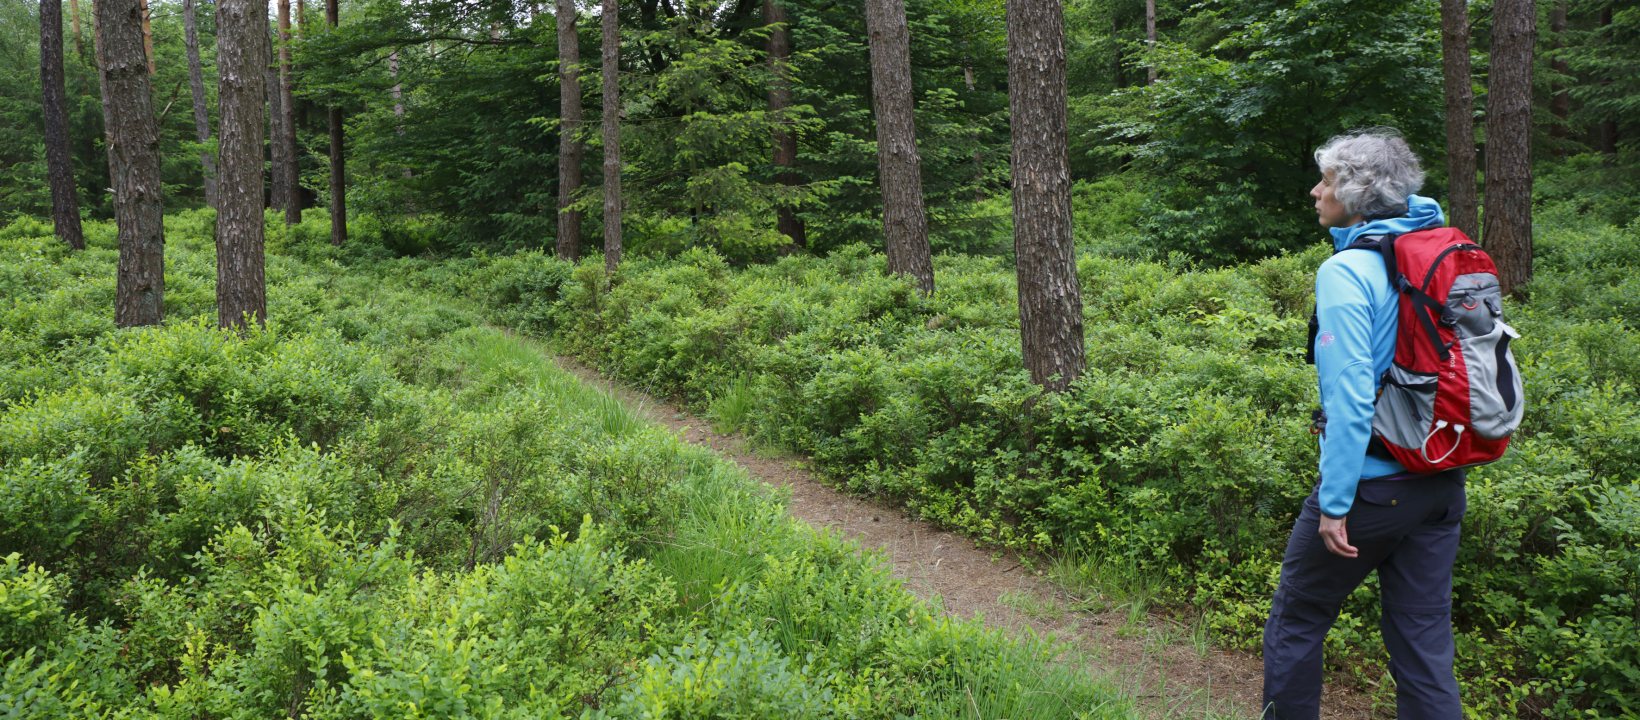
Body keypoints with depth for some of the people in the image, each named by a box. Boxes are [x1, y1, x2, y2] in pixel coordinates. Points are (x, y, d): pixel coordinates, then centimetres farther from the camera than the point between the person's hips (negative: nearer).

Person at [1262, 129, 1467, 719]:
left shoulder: (1346, 271, -17)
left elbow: (1351, 398, -22)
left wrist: (1334, 503, -18)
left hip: (1372, 486, -7)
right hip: (1442, 486, 7)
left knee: (1295, 621, 13)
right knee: (1424, 644, 13)